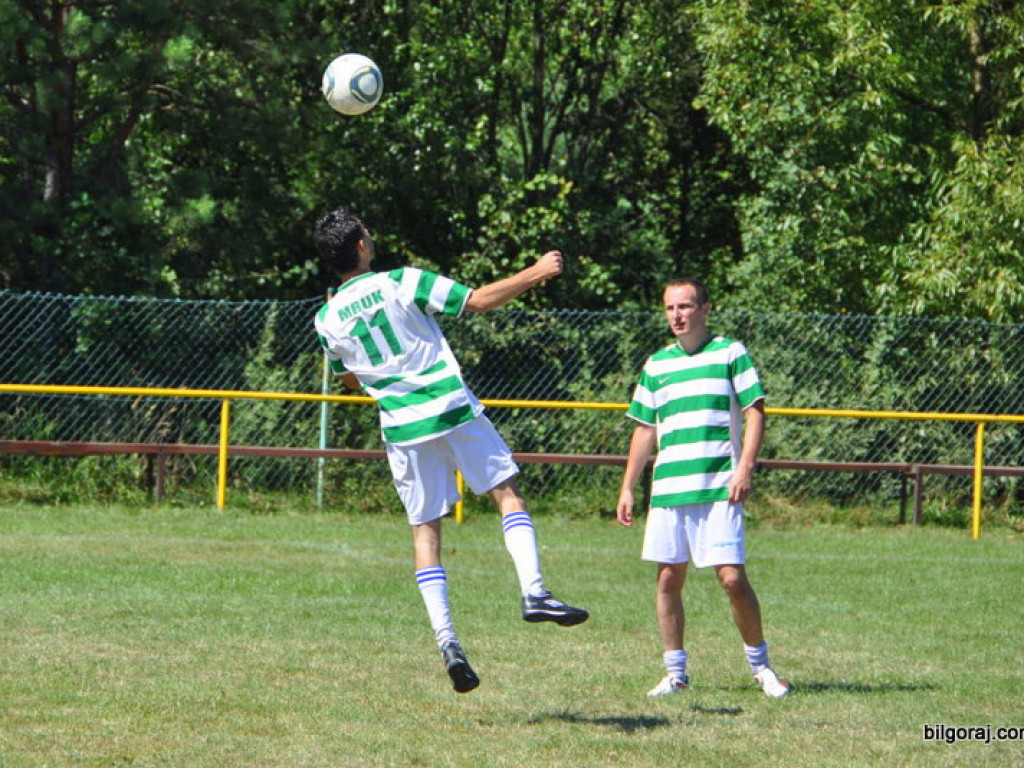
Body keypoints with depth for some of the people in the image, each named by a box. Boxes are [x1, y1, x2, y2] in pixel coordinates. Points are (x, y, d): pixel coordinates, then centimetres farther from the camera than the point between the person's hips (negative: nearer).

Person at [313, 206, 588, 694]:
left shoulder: (327, 320, 6)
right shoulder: (401, 283, -5)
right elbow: (479, 301, -6)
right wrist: (536, 273, 5)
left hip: (402, 429, 3)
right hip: (453, 410, -3)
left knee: (425, 531, 7)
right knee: (507, 492, 7)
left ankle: (446, 640, -4)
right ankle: (533, 591, -12)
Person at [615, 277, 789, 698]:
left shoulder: (730, 353, 4)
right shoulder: (656, 365, 16)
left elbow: (755, 412, 1)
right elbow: (645, 430, 21)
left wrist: (745, 468, -12)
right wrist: (627, 488, 16)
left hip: (719, 489, -4)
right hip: (667, 489, 4)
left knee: (732, 577, -9)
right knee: (668, 578, 2)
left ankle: (761, 665, 6)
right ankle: (675, 673, 11)